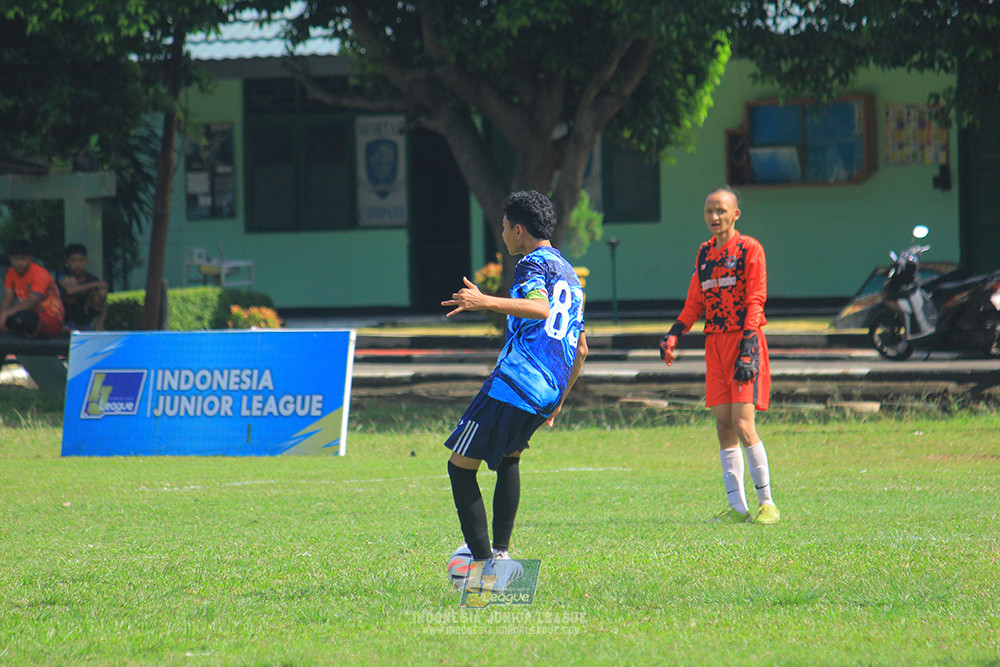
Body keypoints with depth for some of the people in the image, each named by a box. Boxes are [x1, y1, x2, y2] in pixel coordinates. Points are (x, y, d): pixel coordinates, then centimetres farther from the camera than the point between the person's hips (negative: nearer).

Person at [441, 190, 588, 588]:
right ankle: (500, 551, 25)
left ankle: (487, 565, -12)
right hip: (549, 392, 9)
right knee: (509, 456, 32)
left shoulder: (532, 264, -4)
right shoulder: (570, 275, 23)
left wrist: (486, 302, -36)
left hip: (514, 383, -9)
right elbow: (580, 349, 28)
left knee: (461, 465, -3)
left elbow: (539, 307, -28)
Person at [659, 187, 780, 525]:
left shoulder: (749, 249, -4)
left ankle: (767, 503, -4)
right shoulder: (705, 252, 16)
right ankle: (738, 507, 4)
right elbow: (695, 303, 21)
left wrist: (747, 349, -18)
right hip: (715, 343, 6)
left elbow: (755, 302, -9)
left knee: (743, 425, -13)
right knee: (724, 426, 2)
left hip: (744, 342, -6)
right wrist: (674, 334, 7)